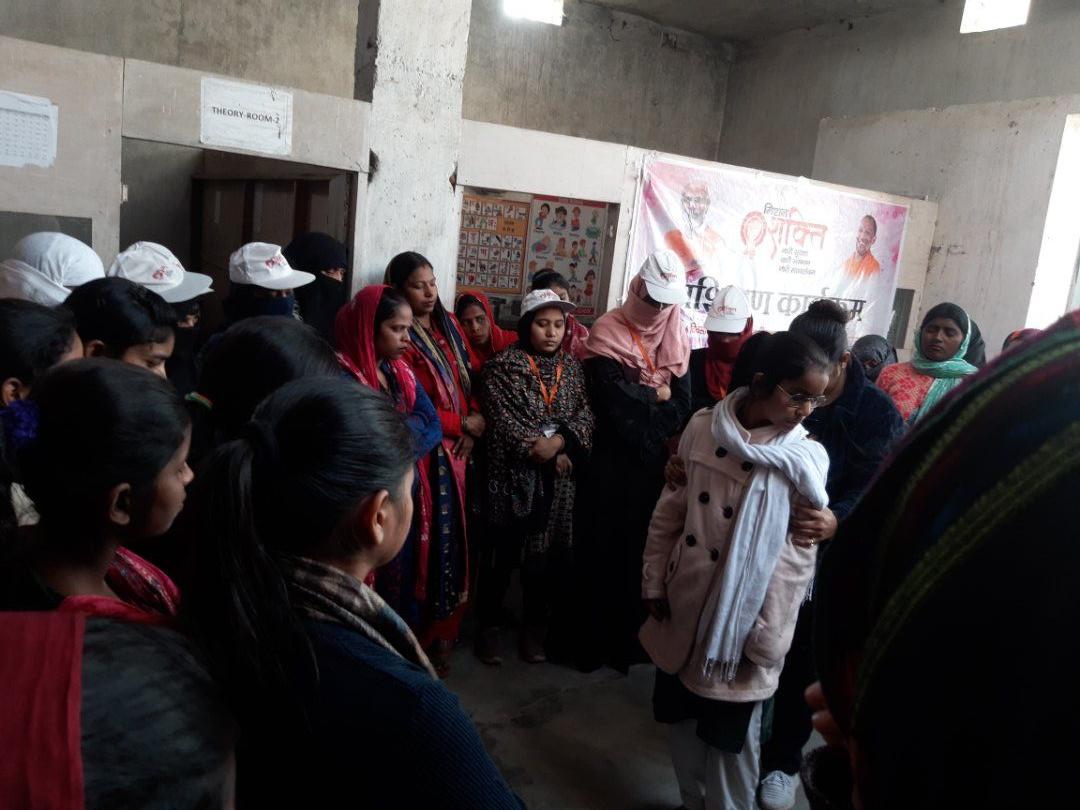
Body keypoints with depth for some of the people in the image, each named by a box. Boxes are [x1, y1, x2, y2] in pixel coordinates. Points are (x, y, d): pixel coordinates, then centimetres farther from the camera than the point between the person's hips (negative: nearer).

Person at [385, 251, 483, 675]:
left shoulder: (449, 325, 11)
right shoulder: (400, 339, -12)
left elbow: (474, 373, 15)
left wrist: (477, 421, -1)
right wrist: (463, 425, -7)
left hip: (460, 448, 7)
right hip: (426, 452, -7)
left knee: (454, 540, 13)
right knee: (432, 541, 0)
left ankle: (444, 626, 27)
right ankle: (427, 634, 16)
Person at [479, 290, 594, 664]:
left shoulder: (571, 367, 10)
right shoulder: (503, 365, -4)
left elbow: (585, 414, 3)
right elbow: (501, 419, -11)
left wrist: (559, 442, -14)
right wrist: (536, 447, -15)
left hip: (557, 477, 4)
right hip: (513, 474, -4)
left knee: (546, 552, 10)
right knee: (504, 552, 4)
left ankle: (535, 625, 26)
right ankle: (489, 624, 21)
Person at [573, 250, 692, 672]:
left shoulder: (678, 340, 8)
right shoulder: (607, 333, -6)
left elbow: (683, 405, 0)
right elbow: (615, 400, -16)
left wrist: (639, 399, -14)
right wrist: (657, 396, -5)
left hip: (658, 464, 4)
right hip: (611, 463, -4)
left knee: (647, 549, 9)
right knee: (604, 548, 2)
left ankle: (636, 637, 23)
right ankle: (594, 639, 15)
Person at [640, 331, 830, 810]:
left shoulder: (809, 458, -11)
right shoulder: (702, 428, -7)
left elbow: (796, 558, -9)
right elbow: (670, 509, 2)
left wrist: (767, 640, -9)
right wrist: (654, 582, 4)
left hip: (742, 620, -3)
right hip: (683, 605, 3)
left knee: (732, 733, 12)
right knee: (679, 714, 20)